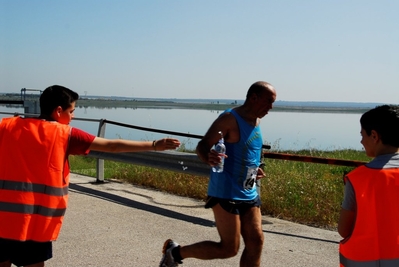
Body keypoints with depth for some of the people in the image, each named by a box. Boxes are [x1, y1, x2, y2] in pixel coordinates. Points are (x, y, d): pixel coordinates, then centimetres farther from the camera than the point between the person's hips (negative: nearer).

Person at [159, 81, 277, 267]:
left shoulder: (256, 121, 11)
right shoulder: (230, 118, -15)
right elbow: (202, 146, -22)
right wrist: (208, 158, -42)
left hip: (249, 195, 9)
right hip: (226, 194, -8)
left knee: (255, 243, 5)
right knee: (229, 248, -4)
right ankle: (176, 251, 15)